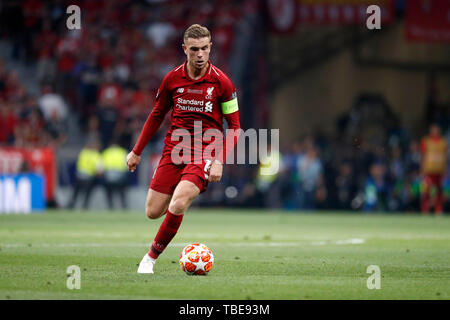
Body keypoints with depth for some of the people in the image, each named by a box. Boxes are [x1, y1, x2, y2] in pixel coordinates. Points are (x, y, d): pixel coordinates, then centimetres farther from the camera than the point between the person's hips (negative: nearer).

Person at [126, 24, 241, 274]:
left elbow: (234, 126, -2)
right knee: (153, 212, -1)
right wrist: (137, 151, 17)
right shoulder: (172, 79, 1)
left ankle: (151, 257, -6)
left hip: (205, 154, -3)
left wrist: (219, 161, -13)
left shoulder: (221, 82, -7)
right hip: (173, 150, 3)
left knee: (178, 204, -25)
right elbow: (157, 115, 16)